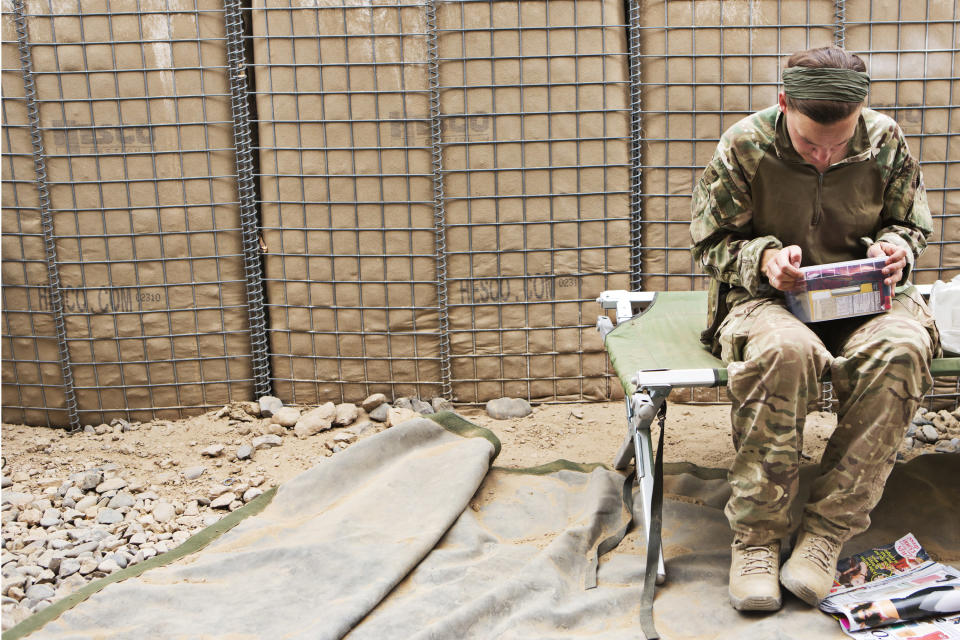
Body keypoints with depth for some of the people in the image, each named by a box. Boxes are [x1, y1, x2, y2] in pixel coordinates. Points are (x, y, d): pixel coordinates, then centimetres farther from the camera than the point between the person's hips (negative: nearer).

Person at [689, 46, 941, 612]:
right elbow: (712, 243, 1)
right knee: (784, 351, -40)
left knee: (903, 348, -34)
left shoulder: (886, 141, -1)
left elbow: (913, 225, 14)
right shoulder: (743, 148, -8)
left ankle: (828, 530, -25)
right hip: (767, 296, -2)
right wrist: (764, 258, -20)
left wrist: (895, 247, -11)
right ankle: (756, 539, -27)